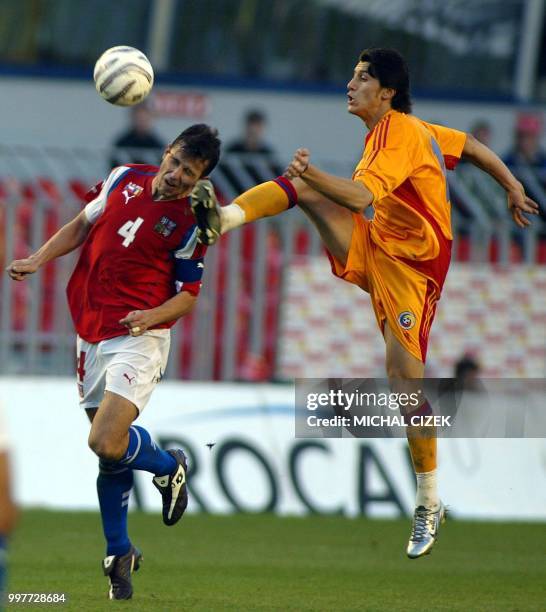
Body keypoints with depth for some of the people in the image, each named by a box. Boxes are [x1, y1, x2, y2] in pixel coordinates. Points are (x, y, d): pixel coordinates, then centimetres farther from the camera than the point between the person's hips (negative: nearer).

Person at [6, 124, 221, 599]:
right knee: (109, 451, 10)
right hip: (92, 335, 5)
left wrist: (154, 315, -22)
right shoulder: (125, 179, 5)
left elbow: (189, 293, -3)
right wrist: (38, 260, 6)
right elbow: (82, 225, 18)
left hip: (138, 339, -5)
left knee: (106, 443, -21)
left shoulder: (189, 225, -8)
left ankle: (168, 466, 10)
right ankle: (118, 552, 24)